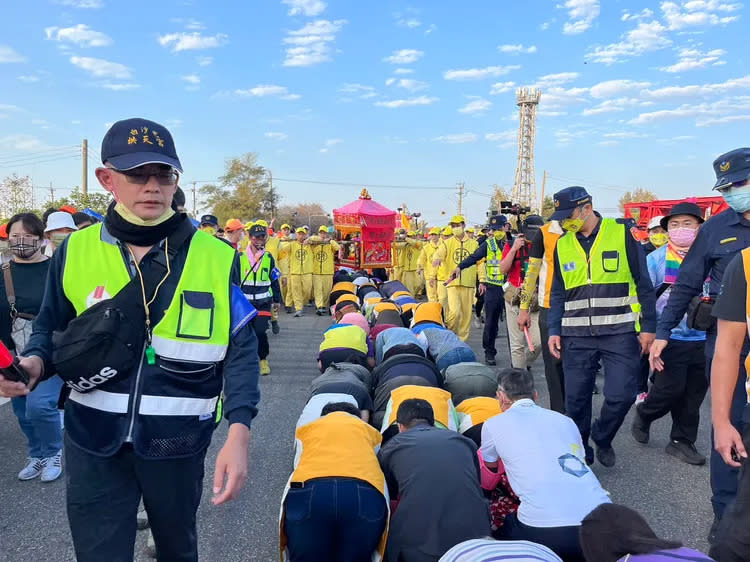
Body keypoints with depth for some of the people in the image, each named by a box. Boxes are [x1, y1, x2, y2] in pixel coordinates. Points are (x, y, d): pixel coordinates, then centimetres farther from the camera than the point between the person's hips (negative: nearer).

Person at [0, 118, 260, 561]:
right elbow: (49, 331, 8)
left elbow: (241, 349, -8)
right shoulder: (75, 252, -4)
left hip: (177, 441, 0)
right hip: (93, 440, 0)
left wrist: (239, 435, -17)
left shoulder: (217, 258, -10)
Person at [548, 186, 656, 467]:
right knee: (576, 399, 4)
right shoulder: (562, 244, 7)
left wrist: (648, 327, -2)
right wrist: (554, 330, 4)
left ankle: (601, 438, 23)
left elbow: (643, 283, 0)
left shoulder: (620, 233, -3)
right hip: (577, 335, 3)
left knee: (621, 394, -7)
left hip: (620, 332, -2)